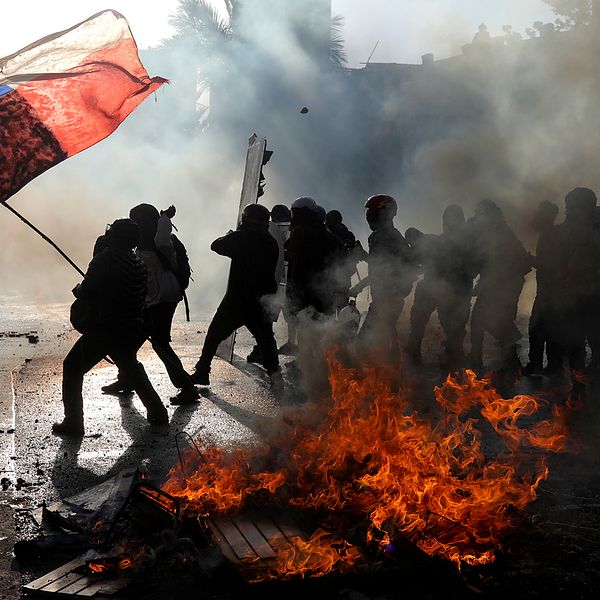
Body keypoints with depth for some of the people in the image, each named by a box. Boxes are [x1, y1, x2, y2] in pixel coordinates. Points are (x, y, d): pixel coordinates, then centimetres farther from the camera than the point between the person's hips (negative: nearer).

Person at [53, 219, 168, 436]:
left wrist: (78, 289, 8)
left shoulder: (106, 258, -14)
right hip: (132, 330, 7)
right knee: (130, 368, 29)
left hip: (103, 329, -7)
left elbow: (86, 294, -16)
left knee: (72, 369, 5)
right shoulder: (139, 265, 7)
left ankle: (73, 422, 0)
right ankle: (157, 412, 28)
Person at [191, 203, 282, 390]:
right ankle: (275, 376, 2)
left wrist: (229, 235, 17)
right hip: (260, 301, 3)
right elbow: (271, 271, 10)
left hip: (236, 300, -3)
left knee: (214, 335, 10)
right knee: (265, 338, 15)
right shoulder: (271, 243, 4)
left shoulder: (240, 238, -11)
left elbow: (216, 246, 1)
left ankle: (202, 373, 11)